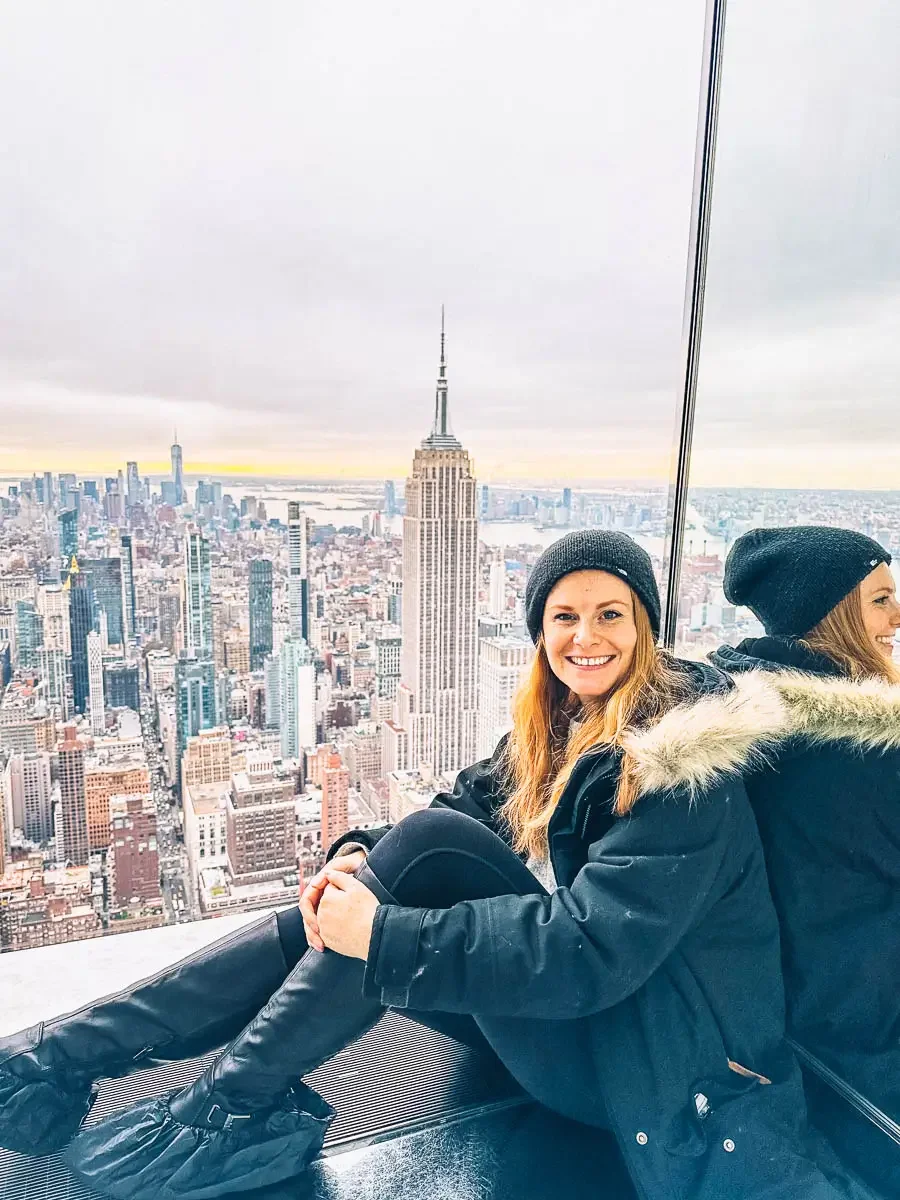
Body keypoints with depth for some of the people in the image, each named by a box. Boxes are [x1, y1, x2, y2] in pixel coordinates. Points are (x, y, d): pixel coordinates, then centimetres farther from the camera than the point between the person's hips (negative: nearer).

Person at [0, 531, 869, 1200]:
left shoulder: (681, 763, -22)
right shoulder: (554, 727, 4)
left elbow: (594, 950, -29)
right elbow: (474, 802, 1)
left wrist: (386, 934, -29)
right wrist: (361, 855, -20)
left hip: (659, 1058, -7)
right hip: (568, 1000, 8)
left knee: (429, 847, -27)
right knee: (321, 924, -7)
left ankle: (233, 1107, -19)